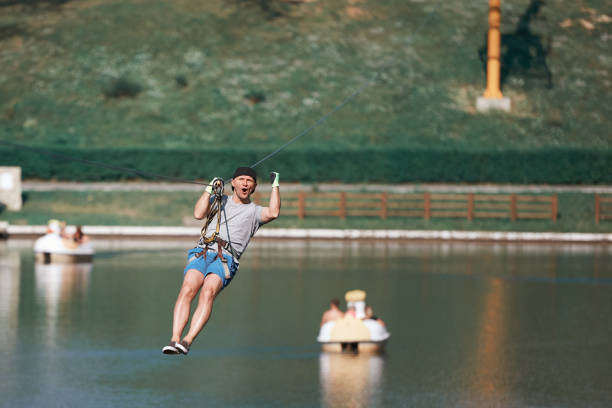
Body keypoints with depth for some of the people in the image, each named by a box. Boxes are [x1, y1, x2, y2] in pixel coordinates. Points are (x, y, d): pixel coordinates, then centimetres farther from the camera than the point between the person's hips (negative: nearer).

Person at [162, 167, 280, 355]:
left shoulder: (255, 212, 21)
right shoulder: (220, 201, 27)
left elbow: (273, 213, -1)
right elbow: (198, 214, 9)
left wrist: (275, 185, 7)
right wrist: (209, 189, 7)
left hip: (226, 260, -2)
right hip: (202, 252, 2)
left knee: (208, 292, -31)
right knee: (188, 289, -27)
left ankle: (187, 341, -41)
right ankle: (174, 339, -36)